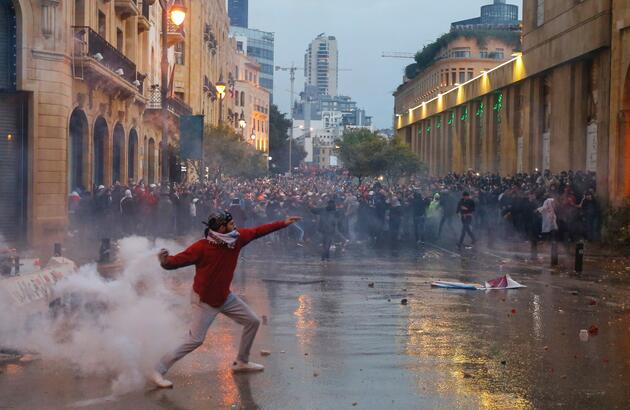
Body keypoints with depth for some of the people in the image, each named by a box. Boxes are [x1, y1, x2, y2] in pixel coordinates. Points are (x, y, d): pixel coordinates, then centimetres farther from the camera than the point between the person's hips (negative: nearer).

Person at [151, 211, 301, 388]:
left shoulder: (237, 238, -10)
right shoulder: (201, 247, -28)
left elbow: (258, 231, 3)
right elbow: (176, 261, -30)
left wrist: (284, 223, 7)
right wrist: (165, 261, -53)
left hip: (225, 297, 7)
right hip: (204, 301, -7)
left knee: (253, 322, 13)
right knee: (195, 340, -12)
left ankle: (241, 362, 31)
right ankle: (159, 371, -3)